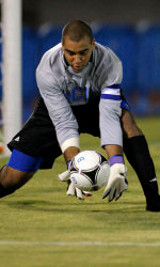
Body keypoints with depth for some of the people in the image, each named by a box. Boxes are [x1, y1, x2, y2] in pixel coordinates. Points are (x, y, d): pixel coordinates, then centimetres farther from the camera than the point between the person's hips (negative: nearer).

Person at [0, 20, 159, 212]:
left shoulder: (109, 63, -33)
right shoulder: (47, 69, -33)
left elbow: (109, 115, -37)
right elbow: (64, 122, -35)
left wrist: (116, 166, -49)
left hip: (95, 103, 0)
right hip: (56, 109, 0)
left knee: (126, 121, -34)